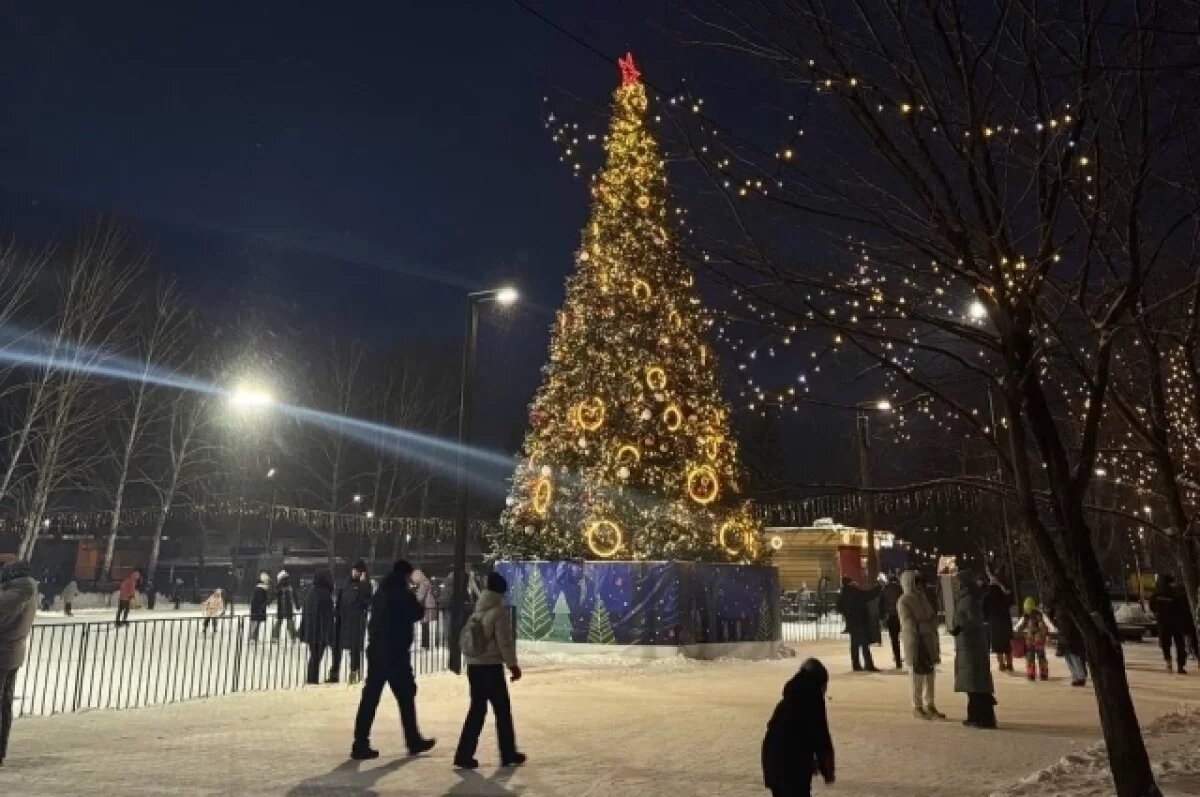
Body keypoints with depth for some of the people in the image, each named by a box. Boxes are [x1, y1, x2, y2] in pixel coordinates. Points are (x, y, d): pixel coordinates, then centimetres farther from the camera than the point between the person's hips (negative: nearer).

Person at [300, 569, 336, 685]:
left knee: (313, 655, 18)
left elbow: (305, 613, 11)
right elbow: (329, 615, -14)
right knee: (317, 655, 2)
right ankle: (313, 678, 4)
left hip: (310, 630, 6)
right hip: (321, 630, -6)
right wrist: (330, 634, -12)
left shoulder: (310, 593, 6)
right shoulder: (326, 594, -14)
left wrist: (303, 631, 18)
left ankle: (311, 678, 22)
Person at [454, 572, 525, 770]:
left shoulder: (476, 612, 10)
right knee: (503, 710, 7)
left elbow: (465, 637, 11)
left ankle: (464, 755, 9)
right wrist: (513, 665, -4)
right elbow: (505, 643, -14)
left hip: (473, 665, 7)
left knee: (477, 709, 13)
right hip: (491, 667, -7)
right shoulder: (499, 612, -13)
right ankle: (508, 755, 16)